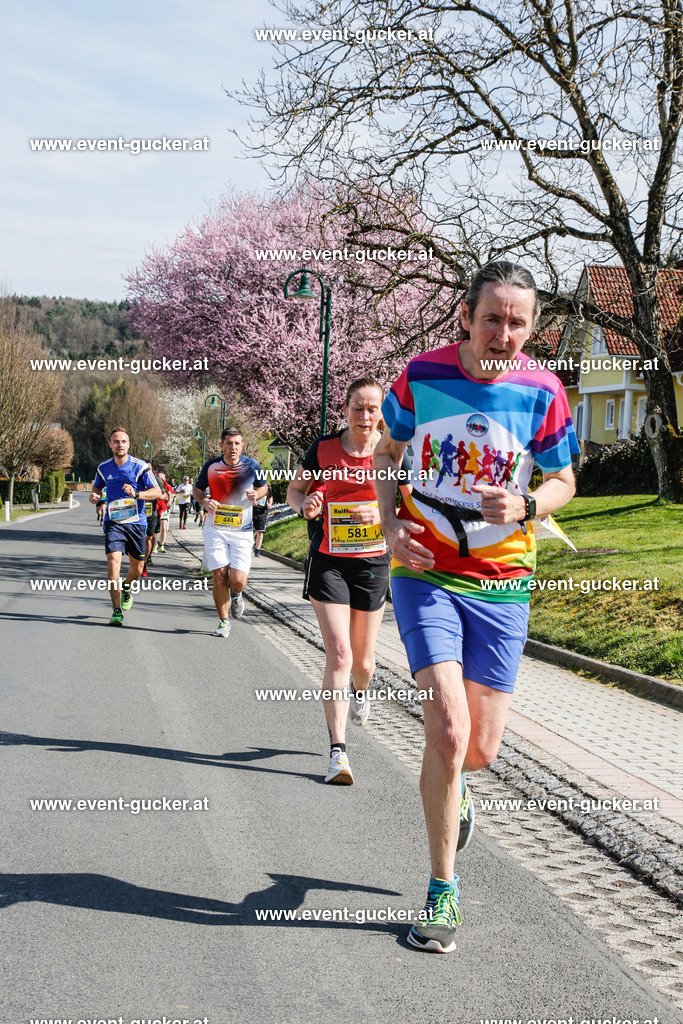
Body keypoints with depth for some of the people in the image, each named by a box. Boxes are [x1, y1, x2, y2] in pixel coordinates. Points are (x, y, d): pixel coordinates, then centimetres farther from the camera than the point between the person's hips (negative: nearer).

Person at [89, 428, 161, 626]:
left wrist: (136, 494, -22)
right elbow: (97, 487, 22)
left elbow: (157, 491, -5)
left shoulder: (140, 466, -5)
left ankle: (126, 588, 45)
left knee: (137, 568, 8)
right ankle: (117, 611, -14)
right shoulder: (103, 468, 4)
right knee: (113, 562, -17)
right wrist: (95, 495, -2)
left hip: (136, 522, 0)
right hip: (113, 522, 0)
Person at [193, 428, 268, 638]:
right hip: (215, 529, 1)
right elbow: (197, 489, 13)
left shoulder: (251, 466, -3)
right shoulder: (211, 466, -2)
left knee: (237, 580, -11)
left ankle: (236, 595, 27)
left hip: (242, 531, -1)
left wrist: (256, 494, -9)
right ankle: (224, 621, 15)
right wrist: (204, 501, -9)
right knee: (219, 576, -4)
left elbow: (263, 486, 14)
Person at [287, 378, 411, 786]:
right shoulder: (323, 449, -4)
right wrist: (305, 504, -13)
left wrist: (381, 514, -20)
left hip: (373, 563, 1)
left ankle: (359, 692, 52)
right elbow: (294, 489, 10)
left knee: (363, 660, 13)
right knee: (339, 653, -14)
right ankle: (338, 751, -11)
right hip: (328, 563, -1)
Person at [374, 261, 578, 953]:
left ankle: (453, 785, 44)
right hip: (425, 572, -1)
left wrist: (523, 506, -15)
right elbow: (387, 452, 11)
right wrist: (390, 526, -4)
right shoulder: (421, 376, -6)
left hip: (502, 583, 1)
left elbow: (563, 481, 7)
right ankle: (442, 891, 4)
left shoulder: (543, 393, -6)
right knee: (449, 729, -15)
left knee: (480, 748, 3)